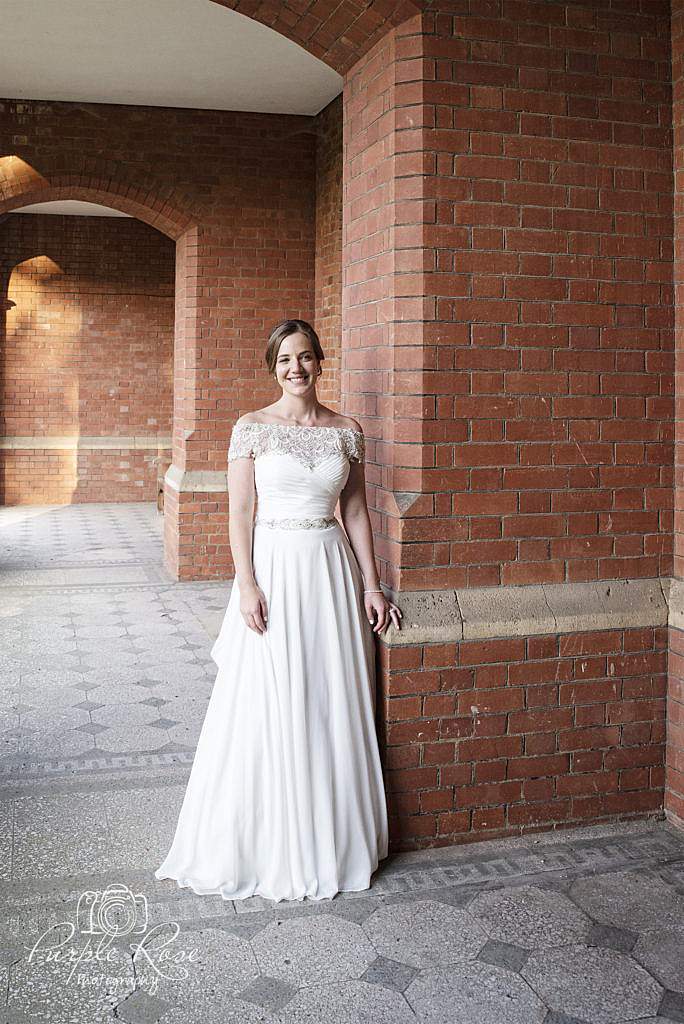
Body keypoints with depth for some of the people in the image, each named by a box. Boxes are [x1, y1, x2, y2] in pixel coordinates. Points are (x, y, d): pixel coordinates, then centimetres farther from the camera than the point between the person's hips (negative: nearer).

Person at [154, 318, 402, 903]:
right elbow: (239, 512, -4)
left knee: (334, 706, 8)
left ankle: (330, 839, 25)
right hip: (273, 567, -3)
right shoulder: (252, 428, -2)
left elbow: (356, 511, 9)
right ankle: (266, 844, 18)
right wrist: (247, 586, -12)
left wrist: (371, 585, 4)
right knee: (269, 710, 2)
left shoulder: (347, 432, 6)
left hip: (332, 569, 3)